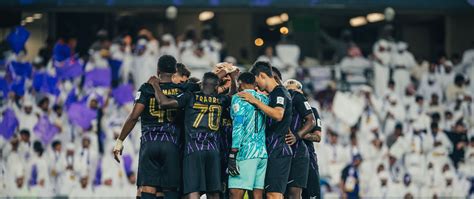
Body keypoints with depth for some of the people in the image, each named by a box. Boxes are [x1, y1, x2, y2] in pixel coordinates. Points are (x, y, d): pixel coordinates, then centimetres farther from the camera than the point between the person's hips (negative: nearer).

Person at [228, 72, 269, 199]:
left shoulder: (239, 98, -2)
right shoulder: (264, 99, 16)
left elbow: (238, 126, -10)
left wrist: (233, 154, -12)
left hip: (246, 151, -7)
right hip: (264, 152, 7)